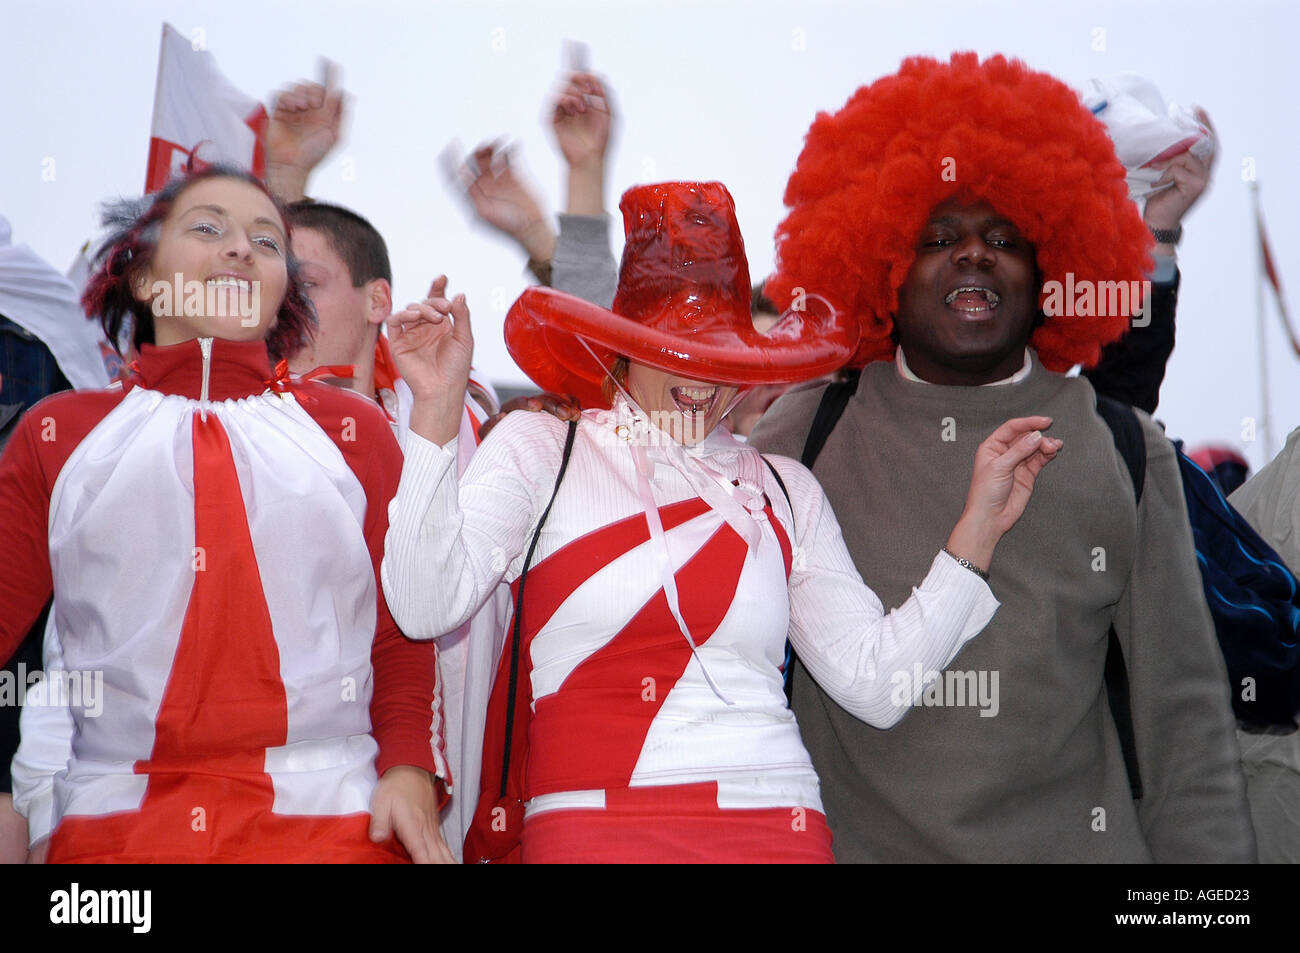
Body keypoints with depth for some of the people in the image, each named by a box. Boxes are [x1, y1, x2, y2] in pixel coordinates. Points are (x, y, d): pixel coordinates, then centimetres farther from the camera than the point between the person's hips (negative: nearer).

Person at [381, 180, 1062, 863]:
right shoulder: (539, 450, 3)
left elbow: (877, 683, 8)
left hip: (776, 824, 3)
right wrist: (437, 406, -15)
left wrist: (980, 524, 4)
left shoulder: (784, 492, 12)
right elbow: (428, 605, -10)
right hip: (591, 825, -3)